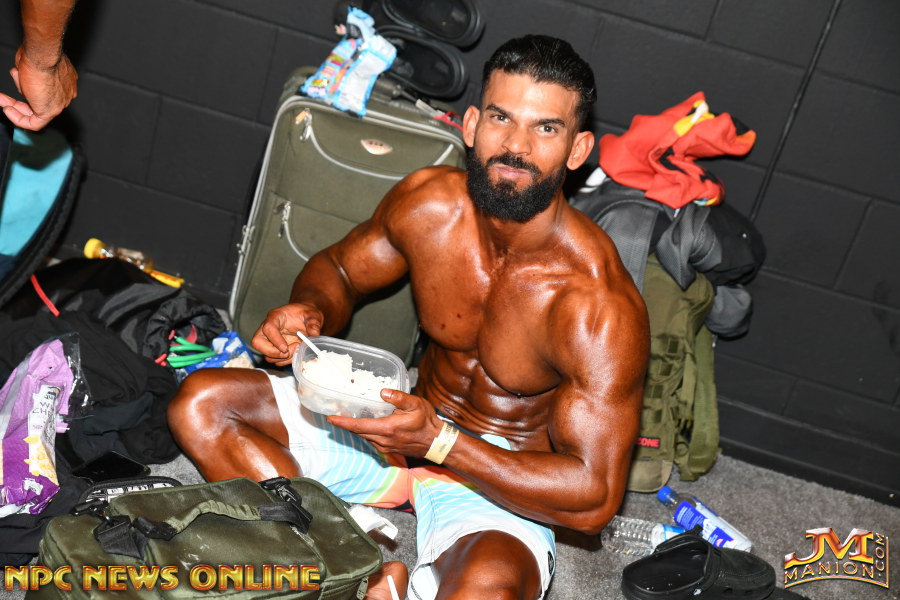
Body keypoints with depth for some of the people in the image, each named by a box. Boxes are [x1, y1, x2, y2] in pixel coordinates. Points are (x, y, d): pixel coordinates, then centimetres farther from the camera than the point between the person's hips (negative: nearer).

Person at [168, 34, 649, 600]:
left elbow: (594, 497, -24)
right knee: (200, 404, -6)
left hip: (504, 474, -5)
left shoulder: (601, 308, -27)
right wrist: (310, 311, -18)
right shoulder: (428, 201, -13)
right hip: (416, 416, 6)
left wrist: (438, 442, -32)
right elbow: (338, 267, 7)